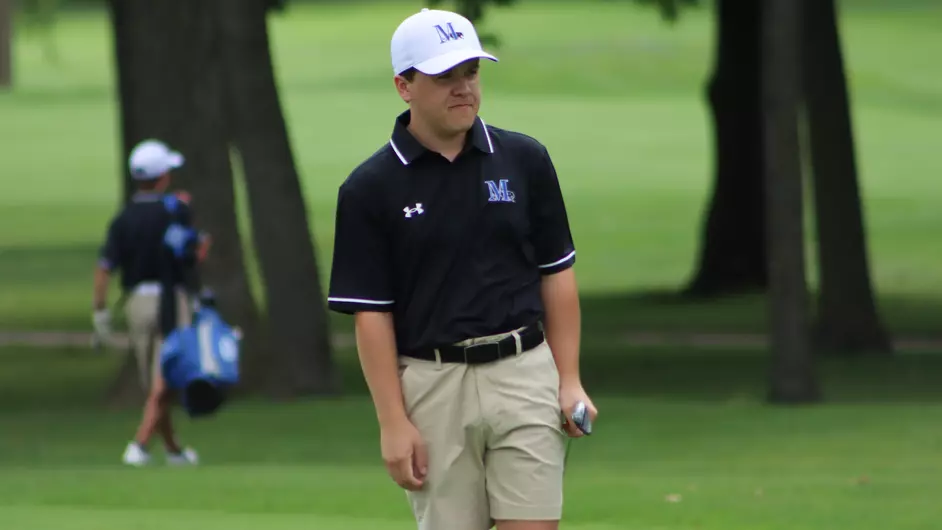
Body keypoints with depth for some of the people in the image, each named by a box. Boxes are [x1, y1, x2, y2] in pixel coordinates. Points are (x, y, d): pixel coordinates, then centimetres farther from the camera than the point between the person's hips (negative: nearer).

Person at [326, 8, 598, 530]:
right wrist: (393, 422, -9)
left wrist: (569, 381, 2)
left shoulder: (525, 160, 5)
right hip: (432, 386, -1)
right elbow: (371, 312, -3)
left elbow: (557, 275, 9)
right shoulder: (370, 188, -3)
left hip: (523, 374, 1)